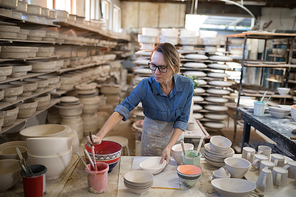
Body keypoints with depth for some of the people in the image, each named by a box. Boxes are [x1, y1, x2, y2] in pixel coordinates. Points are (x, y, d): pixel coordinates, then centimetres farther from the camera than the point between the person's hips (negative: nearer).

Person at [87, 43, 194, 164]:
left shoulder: (187, 85, -20)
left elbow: (182, 119, -15)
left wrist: (168, 147, -24)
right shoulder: (145, 86, -25)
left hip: (175, 134, 2)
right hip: (152, 136, -1)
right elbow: (122, 110, -33)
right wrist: (100, 136, -46)